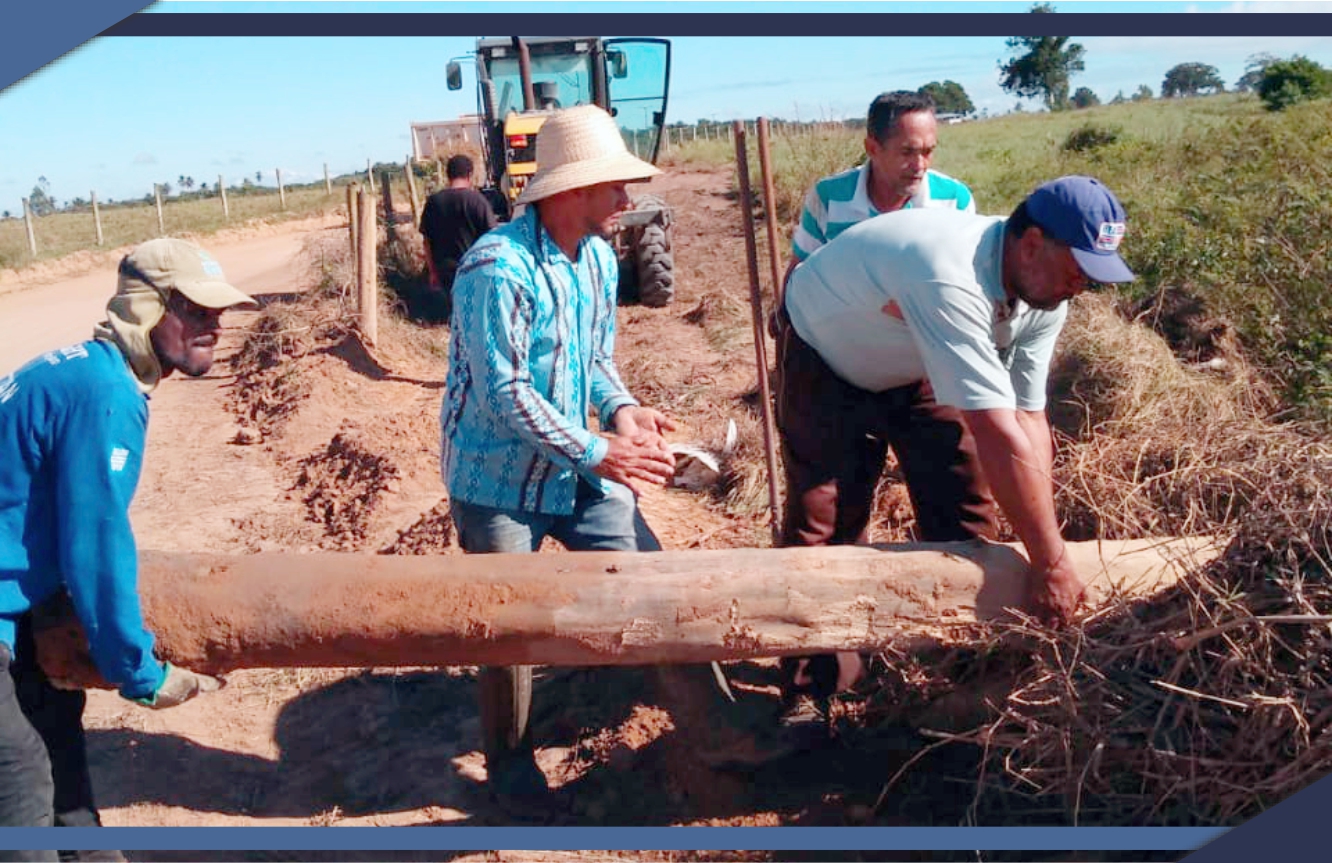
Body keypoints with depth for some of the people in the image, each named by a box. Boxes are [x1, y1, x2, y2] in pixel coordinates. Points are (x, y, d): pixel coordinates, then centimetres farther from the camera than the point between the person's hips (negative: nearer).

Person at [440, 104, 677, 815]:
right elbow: (503, 392, -26)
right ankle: (509, 764, 30)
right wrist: (596, 453, -25)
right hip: (498, 480, -7)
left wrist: (621, 407, -9)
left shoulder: (599, 258, 3)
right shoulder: (498, 267, -23)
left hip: (577, 471, 7)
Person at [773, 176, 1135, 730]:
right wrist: (1051, 564, -39)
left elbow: (1029, 418, -17)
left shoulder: (1043, 294, -18)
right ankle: (817, 684, 9)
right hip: (824, 357, -6)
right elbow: (1000, 439, -45)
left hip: (914, 368, 7)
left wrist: (1044, 550, -22)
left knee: (964, 506, 3)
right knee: (822, 522, -9)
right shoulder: (951, 282, -44)